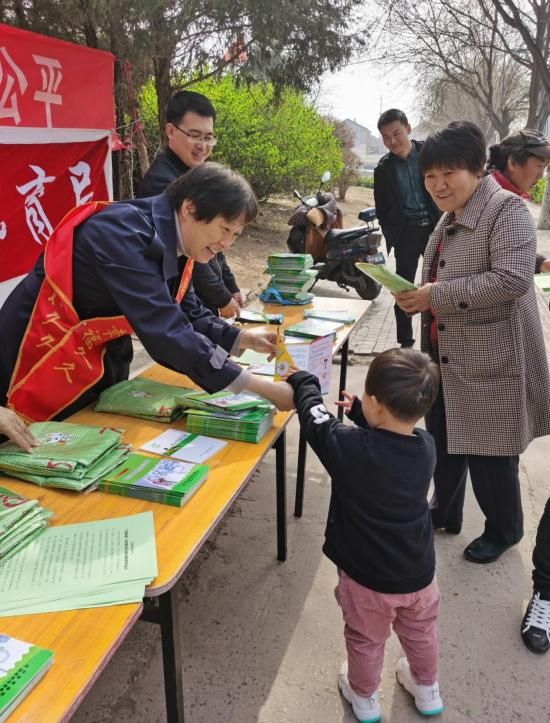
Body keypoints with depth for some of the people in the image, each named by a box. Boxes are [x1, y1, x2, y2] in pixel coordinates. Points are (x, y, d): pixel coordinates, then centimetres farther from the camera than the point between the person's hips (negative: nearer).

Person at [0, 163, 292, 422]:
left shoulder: (168, 241, -3)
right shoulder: (124, 234, -30)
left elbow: (188, 314, 4)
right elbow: (166, 330, -38)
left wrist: (244, 339, -12)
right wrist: (256, 386, -36)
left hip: (98, 360, 8)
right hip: (41, 361, -8)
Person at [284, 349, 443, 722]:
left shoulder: (349, 448, -30)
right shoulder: (426, 446, -16)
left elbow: (314, 418, -13)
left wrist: (304, 381, 3)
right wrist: (361, 414, 7)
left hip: (368, 578, -4)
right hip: (419, 574, 4)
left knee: (366, 641, 23)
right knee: (421, 634, 30)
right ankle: (427, 690, 54)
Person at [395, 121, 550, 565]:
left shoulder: (507, 210, -15)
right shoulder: (450, 219, 13)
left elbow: (513, 279, -27)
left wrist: (436, 296, -26)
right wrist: (417, 297, 3)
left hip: (490, 360, -8)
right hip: (447, 355, 8)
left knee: (488, 452, 5)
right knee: (444, 439, 19)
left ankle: (504, 530, 29)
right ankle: (445, 512, 40)